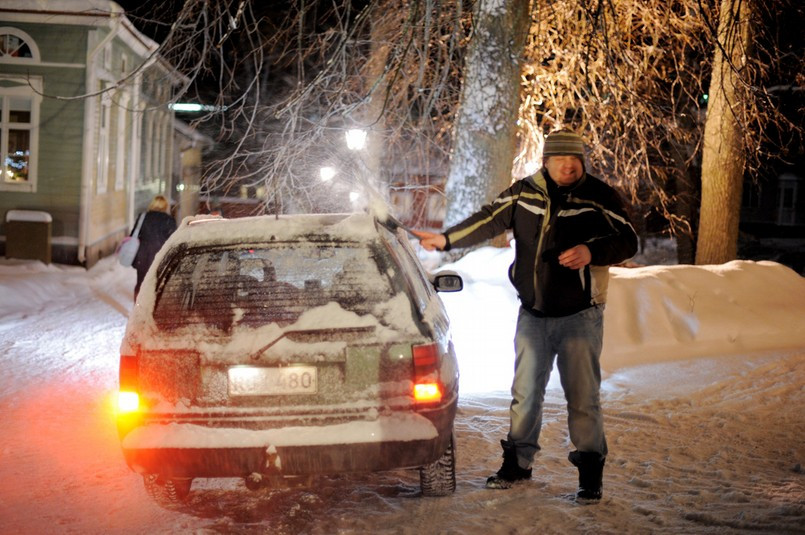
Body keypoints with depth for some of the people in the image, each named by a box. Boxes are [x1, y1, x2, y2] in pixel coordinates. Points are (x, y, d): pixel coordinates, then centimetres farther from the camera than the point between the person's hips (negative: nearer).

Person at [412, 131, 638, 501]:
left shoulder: (600, 197, -6)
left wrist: (591, 252, -24)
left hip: (580, 317, -4)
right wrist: (445, 239, 10)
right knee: (525, 392, 12)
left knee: (583, 396, -2)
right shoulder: (524, 193, 3)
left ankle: (590, 472, 7)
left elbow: (628, 241, -8)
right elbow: (488, 221, 13)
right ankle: (518, 462, 26)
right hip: (533, 314, 4)